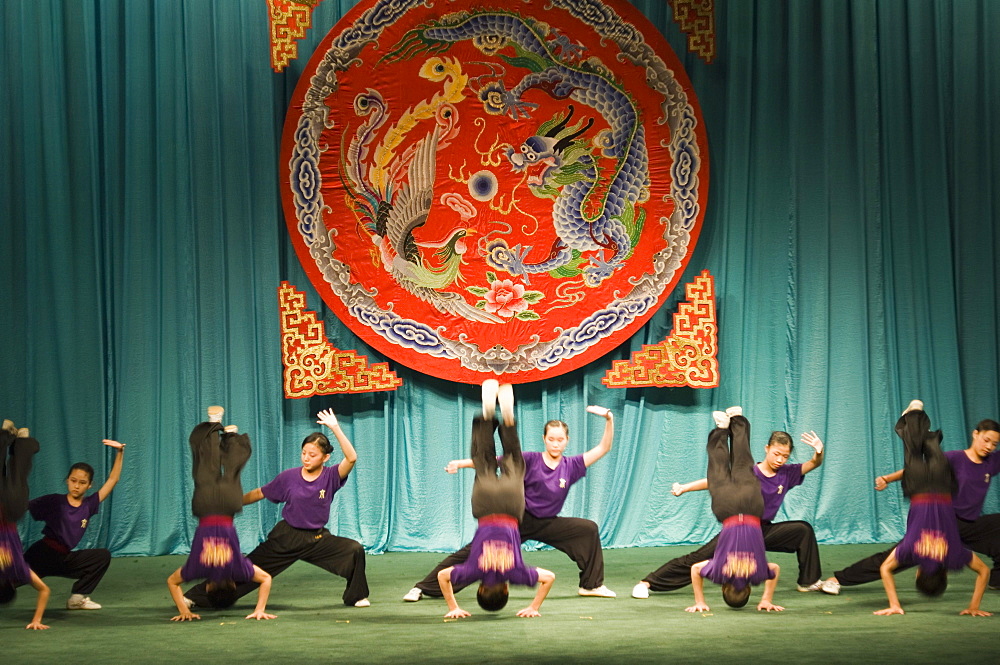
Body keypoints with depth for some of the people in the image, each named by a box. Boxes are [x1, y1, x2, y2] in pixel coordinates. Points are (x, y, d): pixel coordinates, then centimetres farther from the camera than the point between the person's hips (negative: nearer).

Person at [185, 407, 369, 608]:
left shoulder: (330, 477, -11)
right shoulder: (289, 477, -8)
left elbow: (351, 458, -29)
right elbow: (259, 494, 3)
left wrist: (335, 429, -35)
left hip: (316, 538, 0)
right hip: (286, 537, 0)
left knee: (355, 550, -19)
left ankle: (356, 596, 4)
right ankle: (197, 595, 10)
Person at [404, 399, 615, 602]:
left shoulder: (571, 466, -2)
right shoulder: (530, 460, -11)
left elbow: (602, 448, -3)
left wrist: (609, 420, -15)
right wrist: (461, 463, -28)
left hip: (546, 524, 3)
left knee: (588, 529, -9)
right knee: (474, 550, -10)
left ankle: (592, 585, 4)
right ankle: (424, 587, -6)